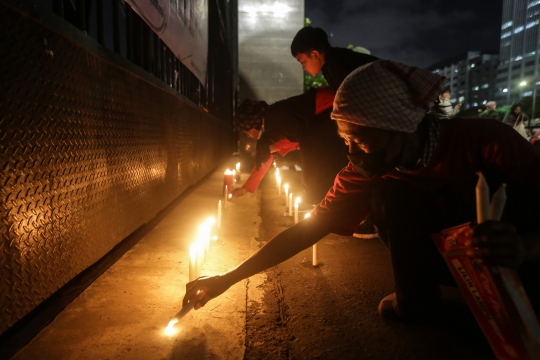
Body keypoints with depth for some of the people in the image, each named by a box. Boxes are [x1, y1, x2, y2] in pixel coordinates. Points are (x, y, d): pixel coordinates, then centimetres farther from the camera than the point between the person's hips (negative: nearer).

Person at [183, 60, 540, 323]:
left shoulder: (487, 140, -29)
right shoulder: (366, 173, -19)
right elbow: (306, 230, -17)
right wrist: (227, 279, -19)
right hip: (449, 254, 3)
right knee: (389, 194, -24)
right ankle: (415, 297, -7)